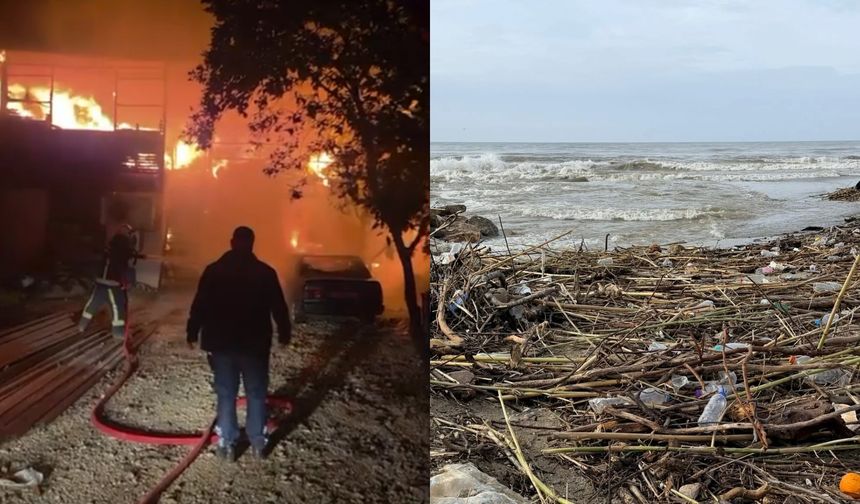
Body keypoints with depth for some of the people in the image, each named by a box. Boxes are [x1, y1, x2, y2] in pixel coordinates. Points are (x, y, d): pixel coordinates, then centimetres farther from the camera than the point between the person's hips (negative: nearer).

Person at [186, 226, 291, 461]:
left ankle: (227, 444, 8)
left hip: (221, 343, 1)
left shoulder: (214, 270, -2)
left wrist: (192, 333, 9)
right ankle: (258, 442, 10)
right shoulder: (265, 272, -4)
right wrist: (284, 334, 11)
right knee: (256, 394, 9)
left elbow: (199, 305, -1)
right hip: (255, 344, 0)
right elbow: (279, 307, 0)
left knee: (226, 395, 7)